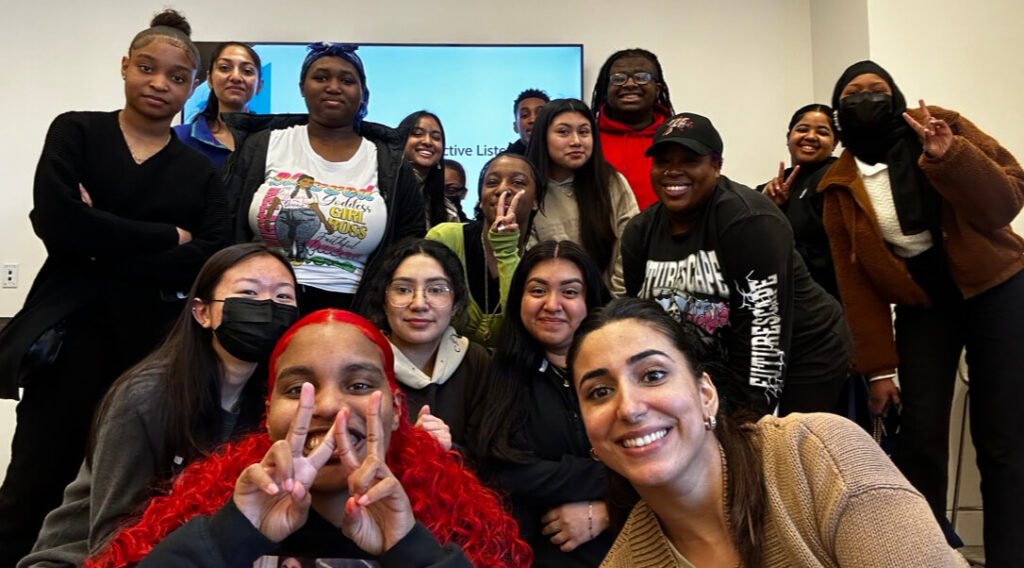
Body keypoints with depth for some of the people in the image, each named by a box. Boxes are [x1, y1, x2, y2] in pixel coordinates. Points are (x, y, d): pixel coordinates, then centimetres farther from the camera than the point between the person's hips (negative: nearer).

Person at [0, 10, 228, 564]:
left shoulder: (201, 172, 8)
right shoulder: (75, 132, 6)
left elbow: (208, 264, -7)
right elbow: (56, 221, -11)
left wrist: (100, 240, -13)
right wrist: (168, 237, -11)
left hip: (154, 344, 1)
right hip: (70, 335, -1)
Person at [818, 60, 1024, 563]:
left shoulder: (945, 128, -7)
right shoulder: (840, 187, -3)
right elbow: (855, 280, -2)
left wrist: (949, 156, -32)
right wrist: (877, 366, -4)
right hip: (922, 306, 1)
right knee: (920, 439, -5)